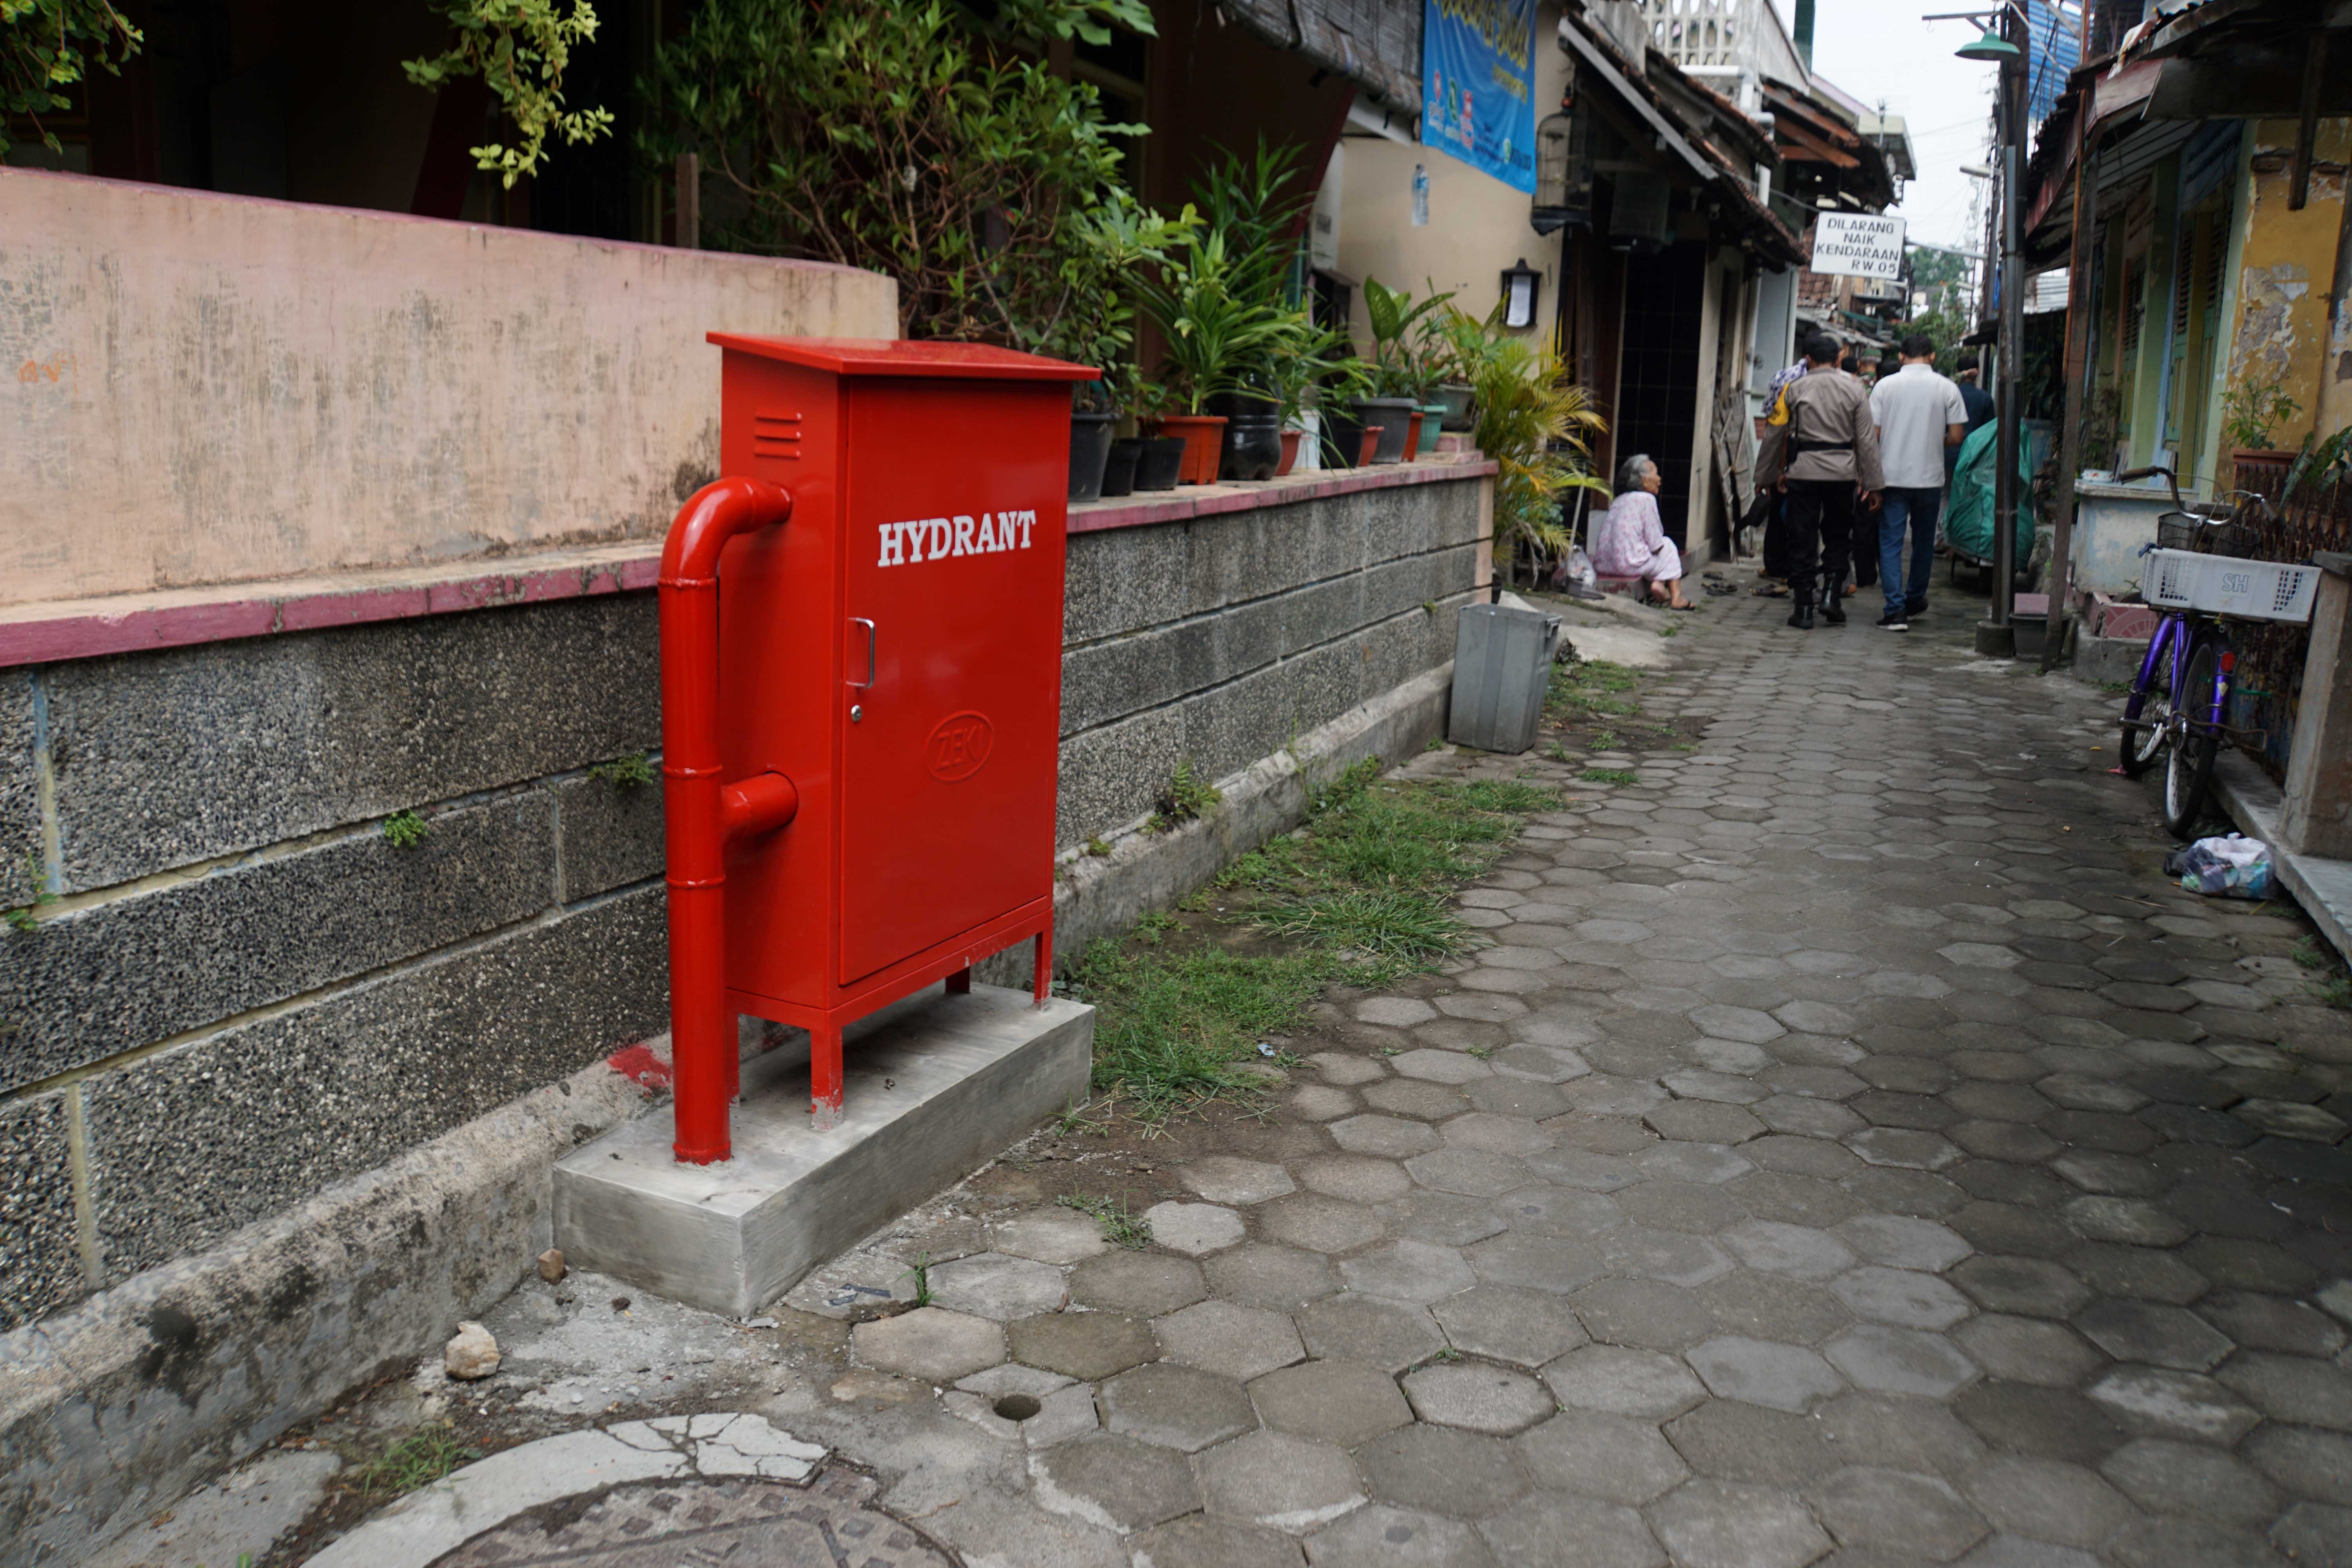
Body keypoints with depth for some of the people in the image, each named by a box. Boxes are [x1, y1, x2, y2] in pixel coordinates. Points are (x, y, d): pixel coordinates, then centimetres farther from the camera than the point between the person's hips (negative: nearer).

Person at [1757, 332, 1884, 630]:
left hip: (1803, 471, -1)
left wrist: (1766, 476, 14)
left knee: (1802, 539, 4)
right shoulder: (1854, 390, 1)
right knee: (1838, 536, 17)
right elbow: (1867, 440, 1)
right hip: (1842, 472, 1)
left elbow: (1774, 435, 3)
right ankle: (1831, 595, 2)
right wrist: (1872, 483, 6)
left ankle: (1804, 610, 4)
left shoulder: (1794, 389, 0)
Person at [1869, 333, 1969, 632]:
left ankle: (1896, 610, -8)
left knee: (1890, 543, 1)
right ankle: (1915, 600, 31)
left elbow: (1871, 434, -4)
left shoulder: (1885, 385, -1)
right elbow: (1957, 437, -2)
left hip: (1892, 476, -1)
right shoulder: (1947, 388, -1)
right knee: (1923, 542, 17)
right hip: (1929, 478, 1)